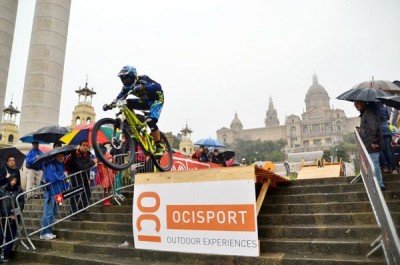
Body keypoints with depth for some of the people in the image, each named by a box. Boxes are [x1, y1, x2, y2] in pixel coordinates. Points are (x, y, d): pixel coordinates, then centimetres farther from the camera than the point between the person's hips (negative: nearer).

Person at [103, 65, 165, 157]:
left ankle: (159, 147, -15)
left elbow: (158, 86, -43)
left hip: (156, 99, -7)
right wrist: (110, 105, -25)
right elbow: (119, 97, -7)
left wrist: (143, 87, -60)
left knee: (150, 121, -28)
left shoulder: (142, 80, -27)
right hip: (145, 101, 7)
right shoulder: (127, 87, -6)